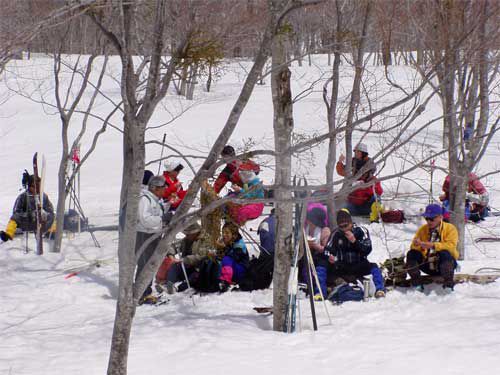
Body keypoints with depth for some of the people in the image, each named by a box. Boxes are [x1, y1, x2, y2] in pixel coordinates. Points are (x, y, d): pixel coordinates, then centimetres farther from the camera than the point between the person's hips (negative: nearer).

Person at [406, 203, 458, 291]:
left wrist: (433, 246, -33)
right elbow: (414, 248, 2)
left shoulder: (450, 228, -3)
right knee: (411, 254, -18)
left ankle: (448, 284, -30)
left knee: (444, 254, -35)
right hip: (427, 265, 4)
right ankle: (416, 284, -15)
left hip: (445, 264, -4)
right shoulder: (422, 229, 9)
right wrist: (417, 244, -24)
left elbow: (451, 246, -19)